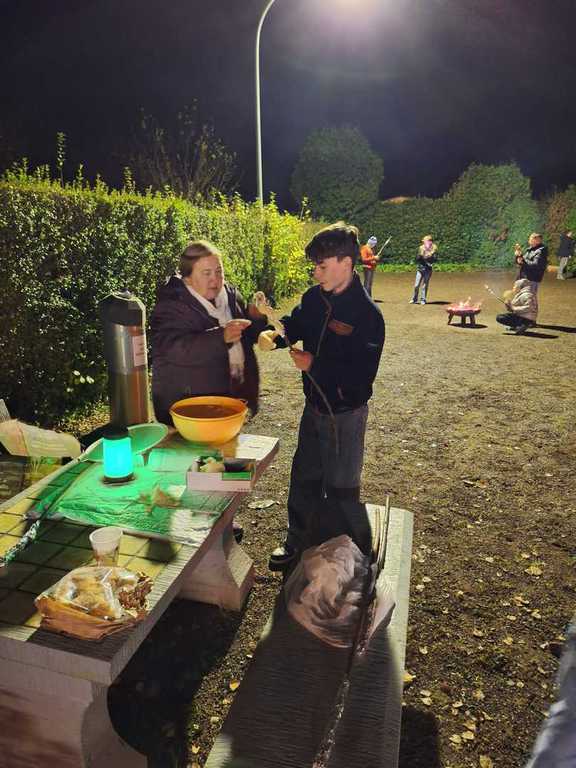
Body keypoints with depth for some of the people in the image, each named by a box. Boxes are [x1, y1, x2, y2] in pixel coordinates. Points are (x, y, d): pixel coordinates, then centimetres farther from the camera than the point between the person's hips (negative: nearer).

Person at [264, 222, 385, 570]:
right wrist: (275, 335, -12)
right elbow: (295, 326, 10)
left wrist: (315, 365, -24)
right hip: (314, 406, 7)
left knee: (341, 487, 11)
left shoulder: (367, 314, -21)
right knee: (304, 477, 20)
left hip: (346, 414, -6)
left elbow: (363, 376, -24)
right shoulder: (314, 298, -3)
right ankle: (298, 541, 41)